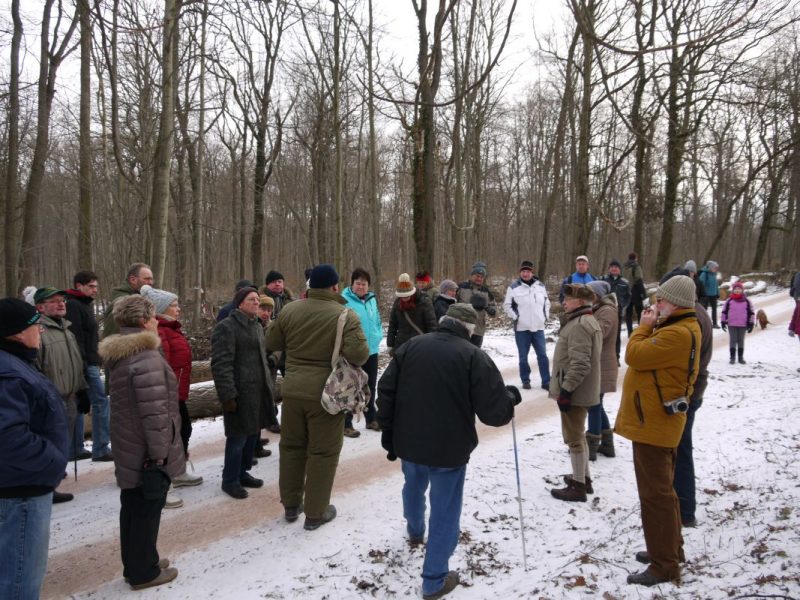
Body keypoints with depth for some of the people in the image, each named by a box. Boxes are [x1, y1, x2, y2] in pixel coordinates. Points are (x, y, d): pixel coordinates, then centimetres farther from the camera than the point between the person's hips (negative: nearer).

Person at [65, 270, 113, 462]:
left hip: (89, 363, 10)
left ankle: (76, 449, 18)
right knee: (101, 402, -7)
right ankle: (101, 449, -3)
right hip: (86, 364, -10)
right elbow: (75, 337, -21)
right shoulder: (74, 305, -13)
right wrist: (82, 365, -24)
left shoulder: (84, 305, 19)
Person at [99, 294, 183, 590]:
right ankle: (144, 572, 18)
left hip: (127, 446, 10)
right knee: (147, 509, 5)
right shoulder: (147, 358, -24)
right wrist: (159, 451, -20)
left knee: (132, 506, 20)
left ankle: (136, 564, 35)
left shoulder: (118, 355, 9)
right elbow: (155, 412, -27)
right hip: (146, 451, -10)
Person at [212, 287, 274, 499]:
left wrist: (268, 384, 20)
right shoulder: (226, 327, -12)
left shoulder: (256, 325, 17)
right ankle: (230, 481, 12)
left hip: (257, 390, 9)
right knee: (238, 436, -2)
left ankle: (242, 473, 30)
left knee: (252, 433, 15)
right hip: (240, 392, -9)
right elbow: (221, 364, -18)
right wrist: (228, 394, -22)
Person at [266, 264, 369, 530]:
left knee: (292, 447, 19)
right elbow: (359, 354, -23)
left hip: (293, 390, 5)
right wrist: (361, 349, -2)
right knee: (323, 452, 8)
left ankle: (291, 504, 32)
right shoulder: (346, 316, -15)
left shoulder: (289, 310, -1)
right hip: (326, 393, -4)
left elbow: (272, 343, 10)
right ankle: (315, 513, 17)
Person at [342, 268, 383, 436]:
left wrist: (378, 336, 2)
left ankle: (371, 419, 33)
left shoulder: (372, 299, 6)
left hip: (372, 351, 6)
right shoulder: (344, 301, -15)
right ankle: (346, 423, 12)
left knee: (370, 386, 18)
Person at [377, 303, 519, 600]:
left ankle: (415, 530, 59)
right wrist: (510, 397, 5)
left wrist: (388, 432, 12)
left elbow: (386, 391, 1)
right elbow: (494, 411, -17)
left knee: (413, 487, 32)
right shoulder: (474, 356, -14)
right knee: (444, 512, 11)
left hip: (409, 441, 5)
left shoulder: (411, 346, -1)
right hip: (449, 448, -5)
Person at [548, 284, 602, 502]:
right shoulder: (590, 321, 13)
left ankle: (578, 486, 9)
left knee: (574, 438, 0)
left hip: (574, 391, -10)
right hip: (583, 390, 10)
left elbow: (579, 364, -27)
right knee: (578, 435, 21)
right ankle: (584, 478, 33)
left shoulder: (579, 325, -21)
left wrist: (566, 390, -24)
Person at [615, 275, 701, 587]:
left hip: (653, 423, -11)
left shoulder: (677, 333, -23)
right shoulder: (681, 328, 13)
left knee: (655, 494, -3)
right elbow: (650, 356, 16)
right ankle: (669, 549, 33)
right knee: (661, 490, 20)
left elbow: (635, 355, -22)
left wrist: (644, 326, -11)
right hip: (657, 420, 11)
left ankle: (664, 565, 7)